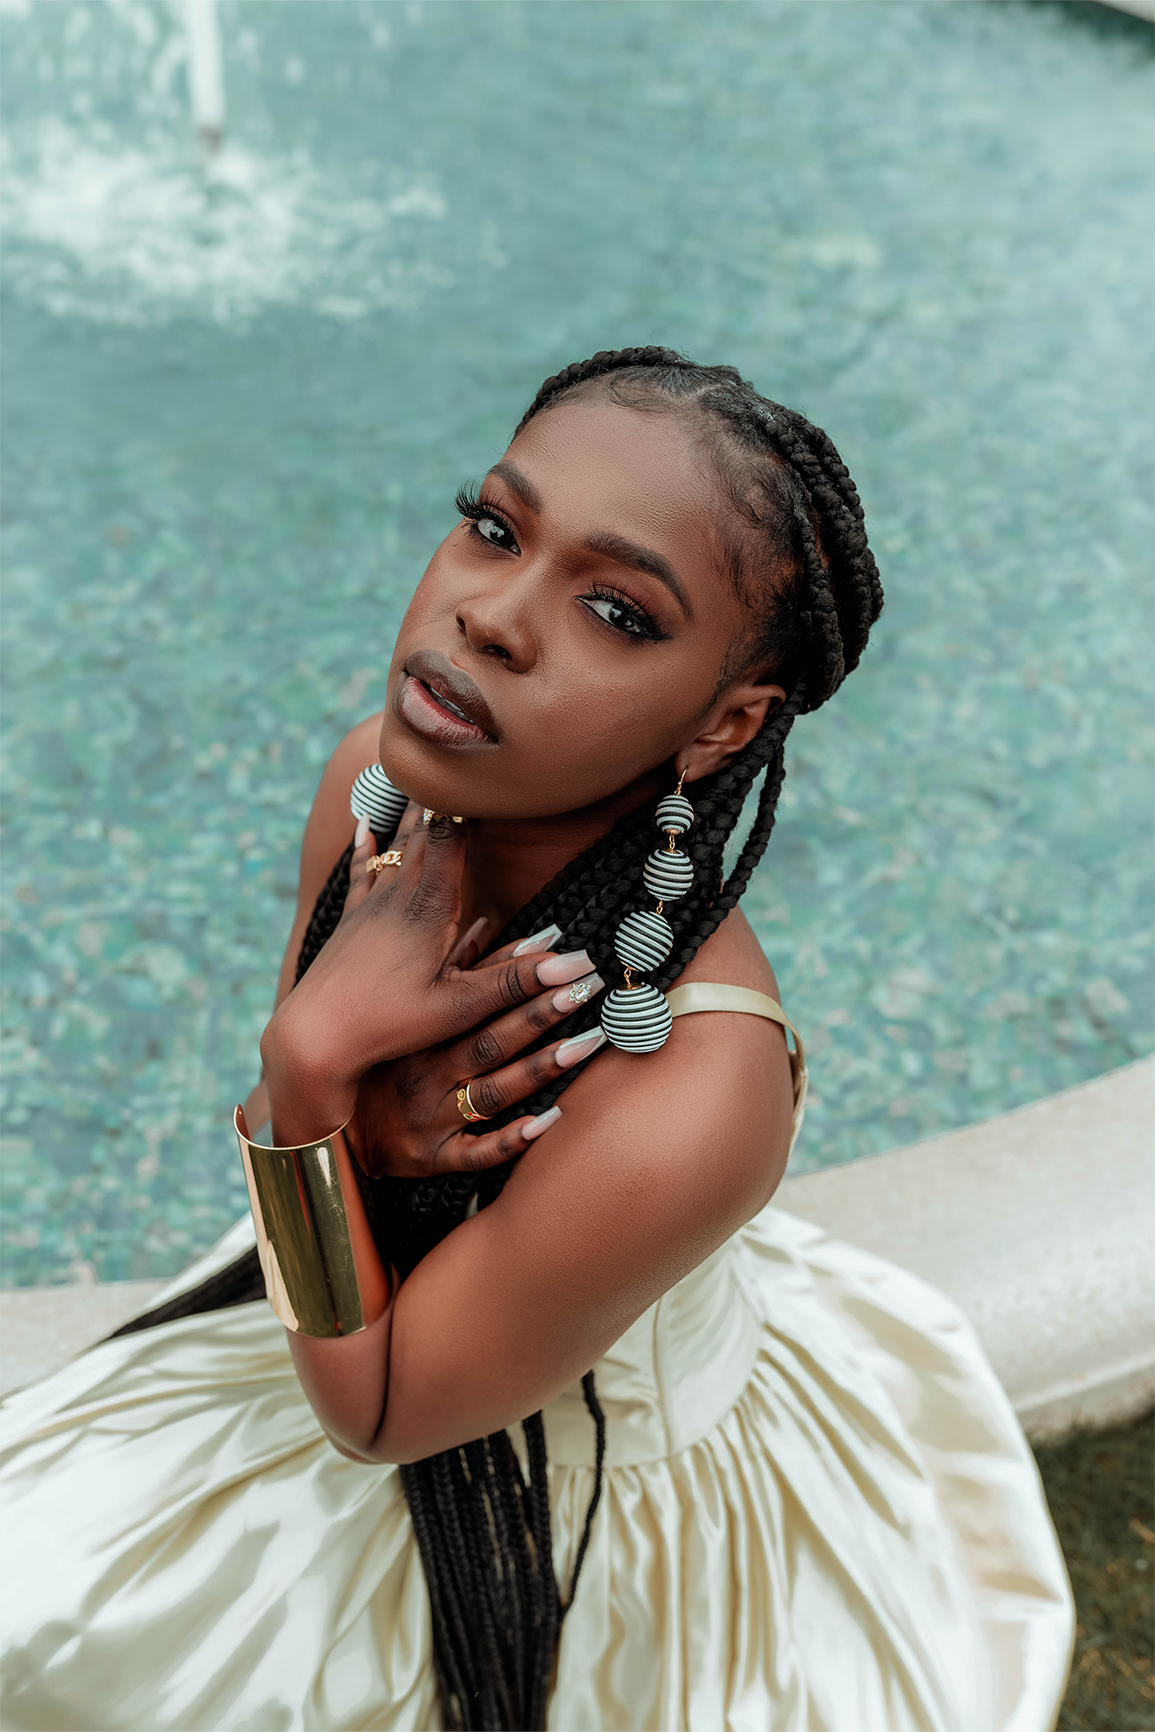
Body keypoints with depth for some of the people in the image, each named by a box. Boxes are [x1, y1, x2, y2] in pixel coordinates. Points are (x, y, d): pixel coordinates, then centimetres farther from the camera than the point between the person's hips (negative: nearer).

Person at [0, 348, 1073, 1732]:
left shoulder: (688, 1106, -42)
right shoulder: (386, 776, -22)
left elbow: (371, 1415, -25)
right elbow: (291, 1079, -7)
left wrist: (314, 1085, -35)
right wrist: (360, 1130, -29)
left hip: (584, 1508, -4)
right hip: (401, 1289, 5)